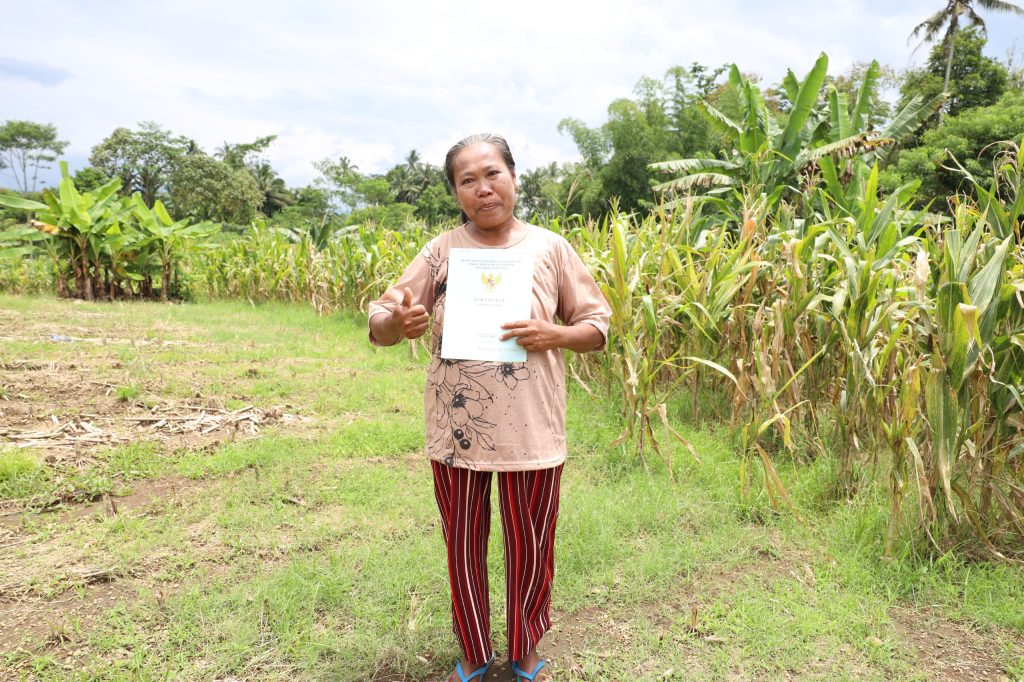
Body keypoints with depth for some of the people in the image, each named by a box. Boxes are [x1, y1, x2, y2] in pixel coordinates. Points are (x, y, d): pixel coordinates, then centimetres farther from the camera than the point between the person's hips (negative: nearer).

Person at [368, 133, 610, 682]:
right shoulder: (441, 251, -1)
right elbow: (378, 327, 0)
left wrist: (552, 334, -18)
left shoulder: (550, 248, -2)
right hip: (456, 431, 1)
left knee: (530, 550, 14)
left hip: (531, 432, -1)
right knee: (463, 548, 16)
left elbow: (598, 325, 2)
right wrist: (397, 321, -24)